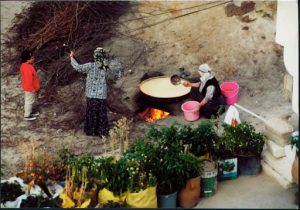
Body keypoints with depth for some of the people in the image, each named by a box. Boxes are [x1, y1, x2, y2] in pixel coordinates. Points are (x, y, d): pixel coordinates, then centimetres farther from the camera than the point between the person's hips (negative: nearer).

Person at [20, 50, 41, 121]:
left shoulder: (24, 65, -4)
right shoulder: (28, 68, -36)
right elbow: (29, 80, -29)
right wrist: (32, 89, -19)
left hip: (28, 87, 9)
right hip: (30, 88, -9)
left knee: (30, 100, 26)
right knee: (29, 101, 9)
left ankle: (29, 112, 45)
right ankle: (27, 116, 26)